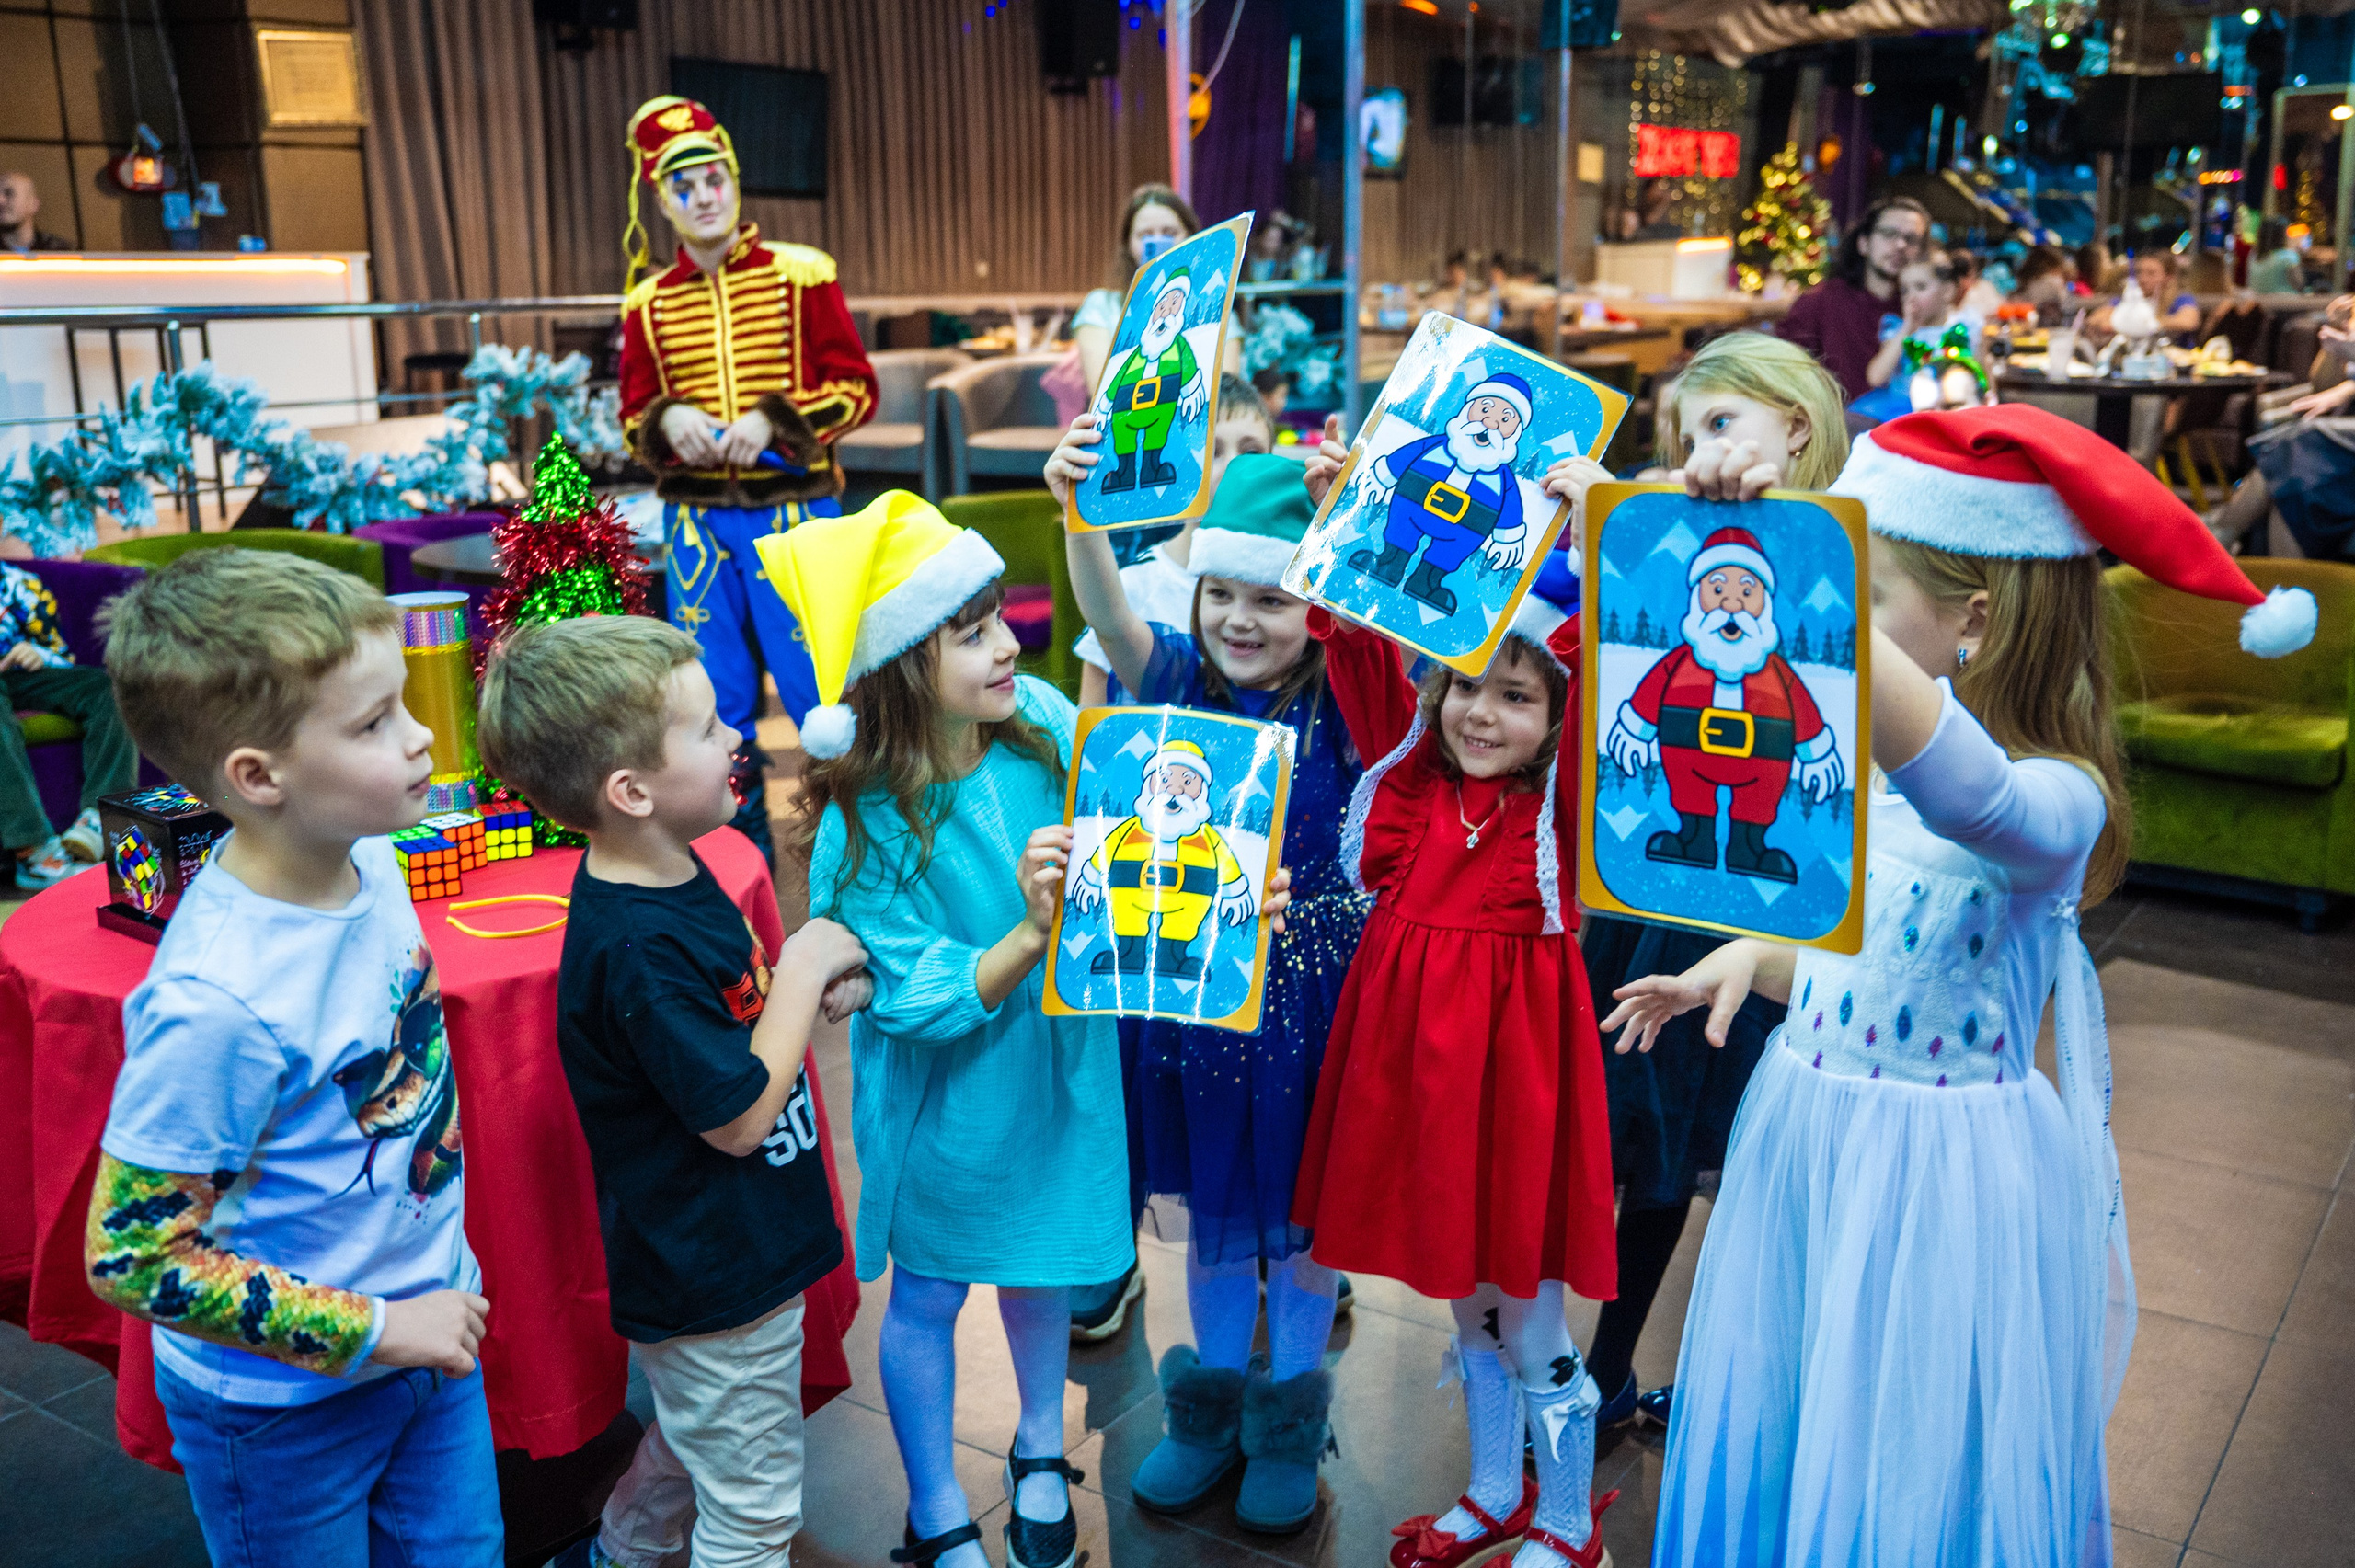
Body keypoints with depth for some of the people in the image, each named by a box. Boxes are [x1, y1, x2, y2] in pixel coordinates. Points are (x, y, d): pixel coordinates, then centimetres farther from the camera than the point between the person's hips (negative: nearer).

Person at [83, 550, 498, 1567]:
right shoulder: (215, 1004, -33)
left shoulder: (365, 859, -10)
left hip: (425, 1325, 7)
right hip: (284, 1407, -6)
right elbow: (132, 1258, -24)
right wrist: (375, 1330, -20)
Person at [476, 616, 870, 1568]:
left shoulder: (670, 874, -1)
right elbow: (738, 1114, -26)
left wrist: (813, 991, -4)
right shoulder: (635, 950, -31)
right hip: (718, 1278, -9)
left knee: (694, 1439, 31)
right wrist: (804, 965, -18)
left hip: (704, 1262, 9)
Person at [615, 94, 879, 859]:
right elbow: (633, 418, 12)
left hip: (794, 512, -3)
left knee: (818, 687, -2)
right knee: (716, 697, 8)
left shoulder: (801, 276, 0)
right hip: (696, 517, 3)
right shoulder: (649, 304, 7)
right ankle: (740, 852, 23)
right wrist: (668, 421, -11)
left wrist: (774, 420, -16)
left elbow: (858, 388, -2)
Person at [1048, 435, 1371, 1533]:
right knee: (1212, 1206, 19)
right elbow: (1108, 612, -22)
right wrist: (1081, 513, -41)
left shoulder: (1342, 704, -11)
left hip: (1306, 980, -2)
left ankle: (1289, 1419, 36)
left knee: (1299, 1208, 13)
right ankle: (1210, 1403, 40)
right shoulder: (1179, 680, -5)